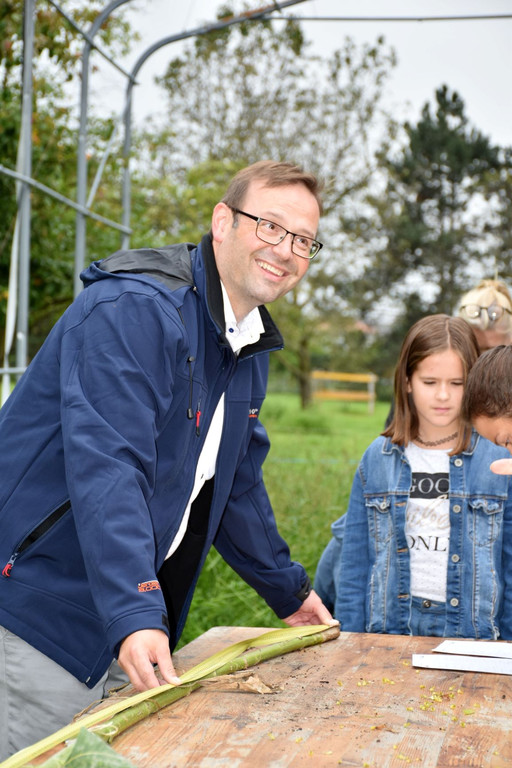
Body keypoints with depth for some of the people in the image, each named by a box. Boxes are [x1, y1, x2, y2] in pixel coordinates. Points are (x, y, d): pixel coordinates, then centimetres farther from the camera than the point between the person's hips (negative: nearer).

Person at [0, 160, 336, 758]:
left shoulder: (251, 349, 10)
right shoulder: (133, 310, -20)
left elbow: (236, 484, 20)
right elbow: (106, 468, -30)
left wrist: (288, 591, 22)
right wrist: (135, 616, -37)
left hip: (138, 606, 8)